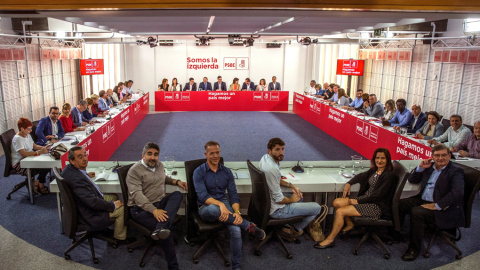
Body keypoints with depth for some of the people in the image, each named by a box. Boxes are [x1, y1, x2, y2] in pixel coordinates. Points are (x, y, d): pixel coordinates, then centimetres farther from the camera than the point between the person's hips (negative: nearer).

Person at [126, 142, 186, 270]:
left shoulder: (160, 165, 14)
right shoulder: (135, 170, -9)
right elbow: (137, 194, -19)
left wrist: (176, 181, 15)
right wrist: (154, 210, -30)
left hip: (160, 203, 7)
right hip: (141, 208, -7)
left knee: (177, 195, -23)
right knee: (165, 232, -27)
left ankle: (160, 229, -40)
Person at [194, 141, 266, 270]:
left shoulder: (227, 172, 9)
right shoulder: (199, 172, -3)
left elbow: (233, 195, 4)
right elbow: (202, 195, -15)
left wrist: (237, 212, -16)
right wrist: (220, 204, -32)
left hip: (224, 204, 3)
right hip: (206, 208, -3)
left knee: (236, 229, -28)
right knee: (213, 209, -41)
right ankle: (249, 226, -26)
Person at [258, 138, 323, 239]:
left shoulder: (265, 158, -2)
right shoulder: (272, 169, -32)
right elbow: (279, 199, -25)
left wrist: (292, 186, 6)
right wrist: (291, 200, -5)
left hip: (267, 201, 10)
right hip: (276, 210, -10)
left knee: (299, 197, 31)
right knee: (317, 208, 0)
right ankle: (294, 230, 19)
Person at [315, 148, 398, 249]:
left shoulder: (389, 175, -14)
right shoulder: (373, 170, 10)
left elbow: (378, 195, -19)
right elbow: (361, 176, 27)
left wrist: (358, 201, -17)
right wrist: (349, 183, 8)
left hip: (376, 206, -8)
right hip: (365, 198, 8)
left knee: (340, 212, -20)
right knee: (337, 202, -6)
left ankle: (330, 240, -6)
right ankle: (350, 225, 16)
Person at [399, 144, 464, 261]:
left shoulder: (456, 171, -7)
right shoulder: (429, 166, 13)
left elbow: (457, 193, -23)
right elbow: (411, 180, 18)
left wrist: (437, 206, -25)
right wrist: (421, 168, 0)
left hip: (444, 208, -7)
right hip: (422, 200, 7)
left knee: (416, 212, -30)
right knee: (399, 203, -11)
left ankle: (414, 248, -14)